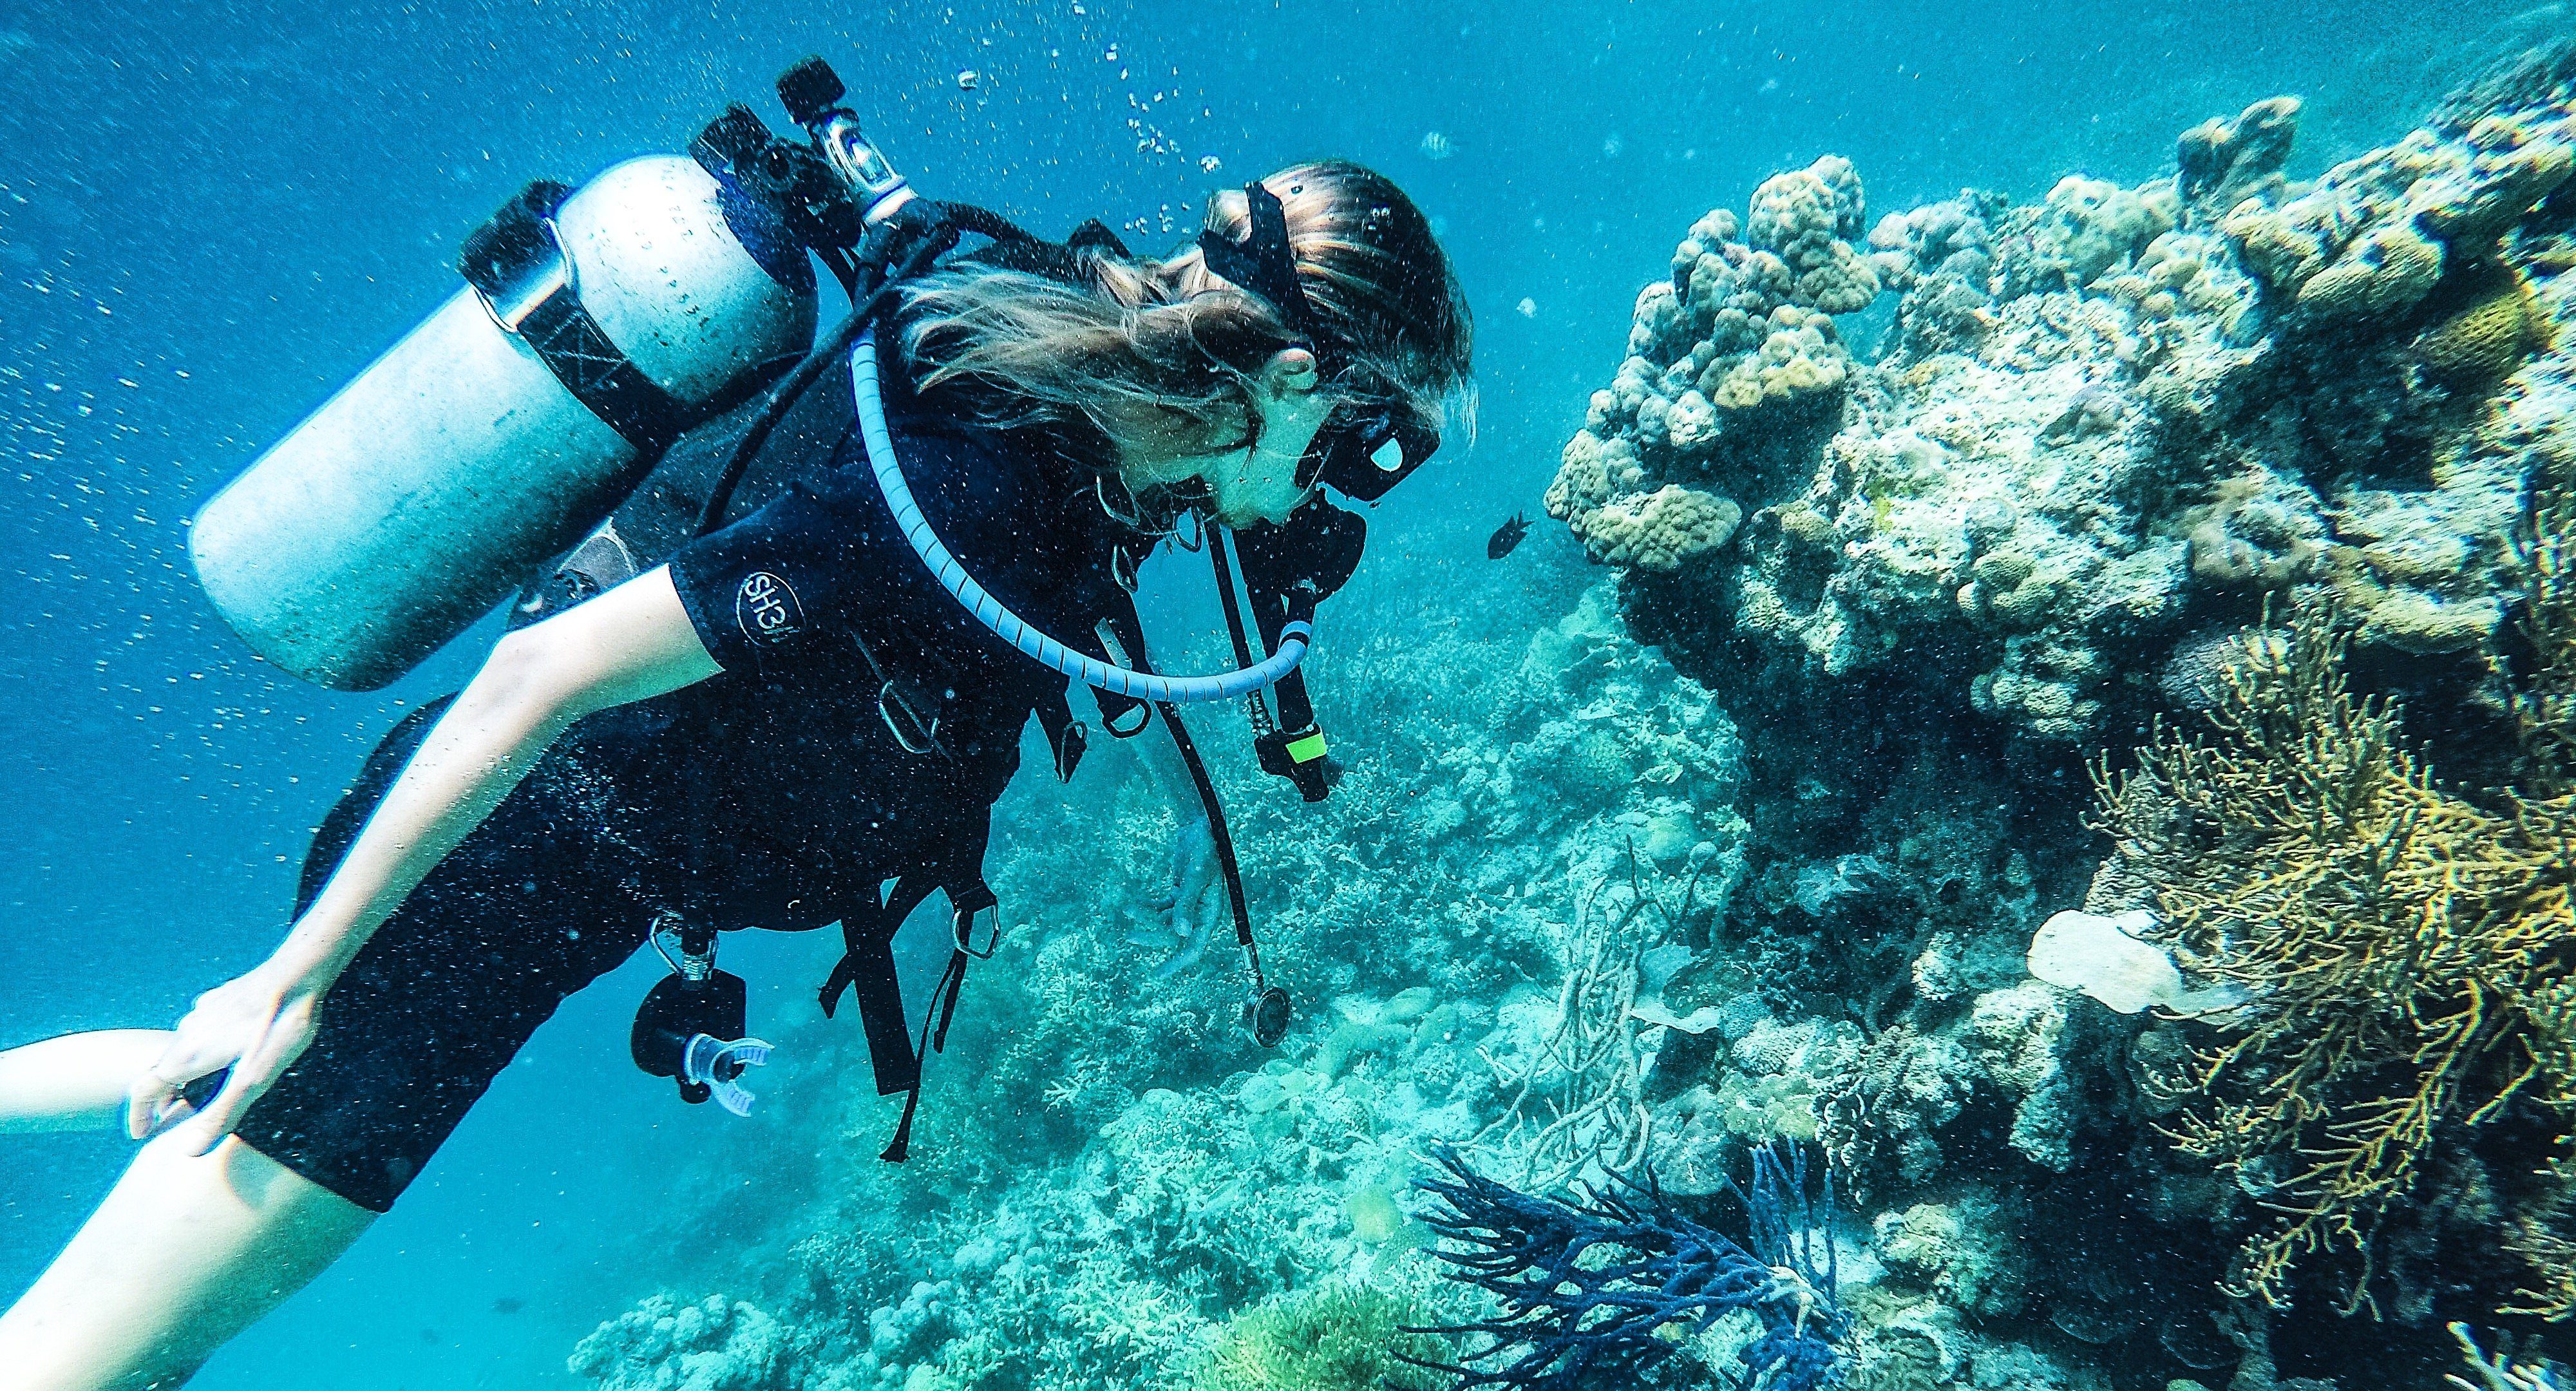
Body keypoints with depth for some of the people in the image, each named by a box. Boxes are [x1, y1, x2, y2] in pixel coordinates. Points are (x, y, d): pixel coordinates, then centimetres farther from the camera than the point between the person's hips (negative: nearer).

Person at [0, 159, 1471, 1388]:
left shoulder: (1093, 411, -9)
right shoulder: (962, 501, -35)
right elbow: (548, 671, -29)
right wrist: (295, 975, -20)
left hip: (647, 826, 8)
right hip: (505, 854, -8)